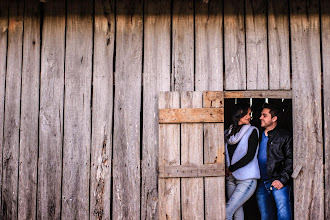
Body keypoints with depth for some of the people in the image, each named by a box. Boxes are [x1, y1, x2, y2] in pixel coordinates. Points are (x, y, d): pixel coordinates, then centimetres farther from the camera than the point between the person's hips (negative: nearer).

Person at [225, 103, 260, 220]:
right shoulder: (228, 133, 10)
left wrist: (230, 169, -8)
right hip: (231, 179, 5)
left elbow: (250, 156, -11)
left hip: (247, 180, -5)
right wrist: (225, 169, -3)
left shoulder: (252, 131, -3)